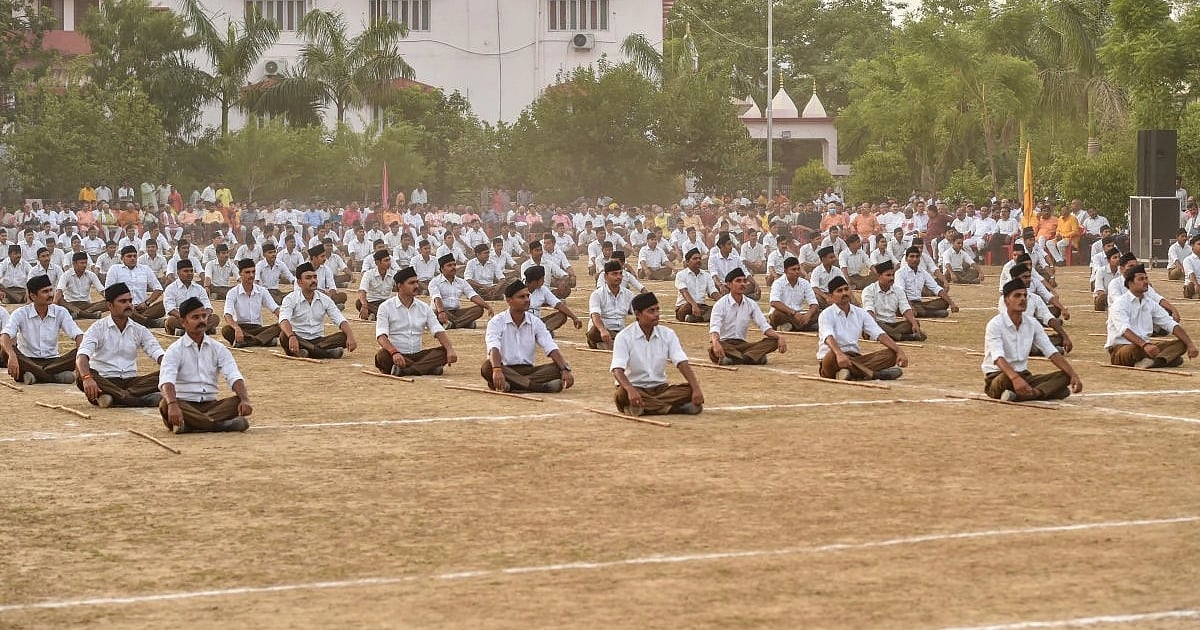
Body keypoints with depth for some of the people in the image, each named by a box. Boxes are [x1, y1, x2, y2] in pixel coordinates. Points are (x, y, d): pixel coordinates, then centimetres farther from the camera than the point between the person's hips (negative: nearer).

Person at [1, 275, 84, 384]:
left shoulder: (60, 312, 1)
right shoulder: (20, 314, -6)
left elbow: (78, 336, -8)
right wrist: (12, 356, -43)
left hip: (52, 361, 2)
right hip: (27, 362, -2)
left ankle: (35, 375, -34)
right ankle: (57, 377, -36)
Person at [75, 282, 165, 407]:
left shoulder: (140, 330, 11)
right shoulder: (98, 328, -1)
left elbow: (158, 354, 0)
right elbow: (82, 356, -17)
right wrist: (87, 378, -39)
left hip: (130, 382, 3)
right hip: (104, 382, -3)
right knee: (81, 374, -35)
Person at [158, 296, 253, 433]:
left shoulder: (218, 349, 9)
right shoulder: (174, 351, -1)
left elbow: (234, 377, -4)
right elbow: (166, 381, -19)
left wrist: (245, 400, -26)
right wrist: (173, 405, -40)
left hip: (210, 405, 3)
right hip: (185, 406, -3)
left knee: (238, 401, -25)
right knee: (165, 404, -35)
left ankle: (190, 425, -35)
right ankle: (221, 424, -39)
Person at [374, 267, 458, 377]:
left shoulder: (424, 308, 11)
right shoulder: (386, 307, -2)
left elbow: (438, 331, 2)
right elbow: (381, 336, -15)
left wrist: (450, 350, -19)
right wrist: (394, 352, -36)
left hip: (417, 355, 4)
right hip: (395, 356, -4)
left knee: (444, 352, -20)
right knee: (383, 355, -37)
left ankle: (404, 371, -35)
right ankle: (428, 368, -36)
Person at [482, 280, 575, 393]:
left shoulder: (535, 323, 7)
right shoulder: (496, 322, -5)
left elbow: (551, 349, -4)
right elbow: (494, 348, -23)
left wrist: (566, 370, -22)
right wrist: (497, 370, -43)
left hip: (528, 370, 3)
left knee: (558, 368, -21)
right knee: (487, 367, -36)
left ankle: (512, 386, -37)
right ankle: (540, 387, -46)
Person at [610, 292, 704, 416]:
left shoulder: (667, 334, 2)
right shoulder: (624, 337, -9)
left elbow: (682, 363, -7)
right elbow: (617, 370, -21)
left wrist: (696, 389, -25)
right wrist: (630, 390, -42)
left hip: (660, 388, 3)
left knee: (690, 390, -22)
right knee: (622, 395, -38)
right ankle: (676, 407, -30)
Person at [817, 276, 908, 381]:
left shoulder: (861, 313, 12)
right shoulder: (826, 315, -4)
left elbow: (880, 335, 3)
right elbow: (829, 337, -24)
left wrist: (899, 351, -14)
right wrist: (839, 354, -46)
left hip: (855, 359, 5)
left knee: (891, 354, -15)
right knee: (834, 355, -40)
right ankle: (876, 374, -44)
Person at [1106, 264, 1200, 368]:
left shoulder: (1150, 304, 12)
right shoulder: (1119, 304, -10)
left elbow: (1171, 325, 7)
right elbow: (1124, 330, -27)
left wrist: (1190, 344, -7)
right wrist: (1145, 345, -43)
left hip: (1144, 346, 7)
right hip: (1120, 348, -7)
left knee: (1180, 344, -10)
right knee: (1134, 349, -41)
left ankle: (1155, 361, -37)